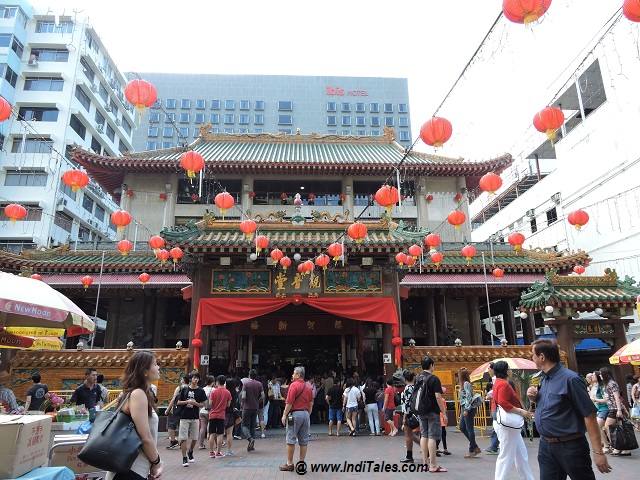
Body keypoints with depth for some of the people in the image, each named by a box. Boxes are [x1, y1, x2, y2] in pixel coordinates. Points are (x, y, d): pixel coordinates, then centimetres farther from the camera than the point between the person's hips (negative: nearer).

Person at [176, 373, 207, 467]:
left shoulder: (200, 391, 1)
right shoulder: (184, 389, 2)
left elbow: (202, 405, 3)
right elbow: (178, 402, 5)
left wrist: (195, 403, -15)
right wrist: (187, 402, -12)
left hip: (195, 417, 1)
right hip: (184, 417, -1)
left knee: (194, 438, 8)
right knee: (183, 438, -3)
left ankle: (190, 452, 34)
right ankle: (184, 458, 7)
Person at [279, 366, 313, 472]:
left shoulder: (294, 385, -10)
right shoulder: (308, 387, 9)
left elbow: (289, 402, -14)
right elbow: (311, 404, 12)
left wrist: (284, 415, -8)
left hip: (295, 413, -6)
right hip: (306, 413, 6)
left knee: (291, 439, 2)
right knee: (304, 440, 10)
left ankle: (289, 463, 7)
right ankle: (301, 462, 15)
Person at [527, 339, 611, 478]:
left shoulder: (570, 379, -17)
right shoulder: (543, 379, 7)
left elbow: (589, 415, -17)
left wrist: (598, 452, -18)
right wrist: (534, 398, 0)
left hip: (570, 446, -7)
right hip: (545, 446, 7)